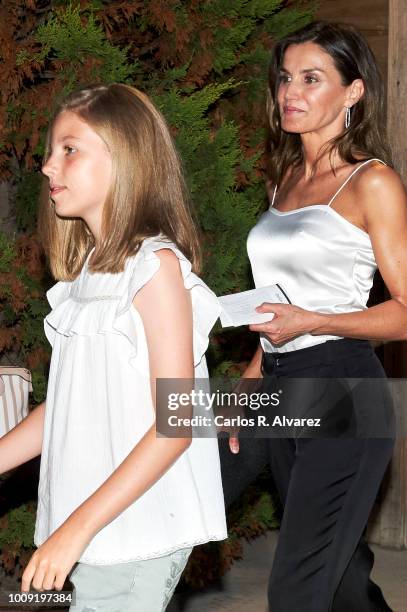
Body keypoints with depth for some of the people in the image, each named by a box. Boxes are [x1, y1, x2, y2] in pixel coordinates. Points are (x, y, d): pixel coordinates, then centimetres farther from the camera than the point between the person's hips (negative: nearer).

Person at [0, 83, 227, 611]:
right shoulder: (88, 269, 12)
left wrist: (77, 528, -19)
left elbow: (174, 425, -15)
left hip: (136, 534, -7)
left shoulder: (155, 265, -11)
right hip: (86, 529, 7)